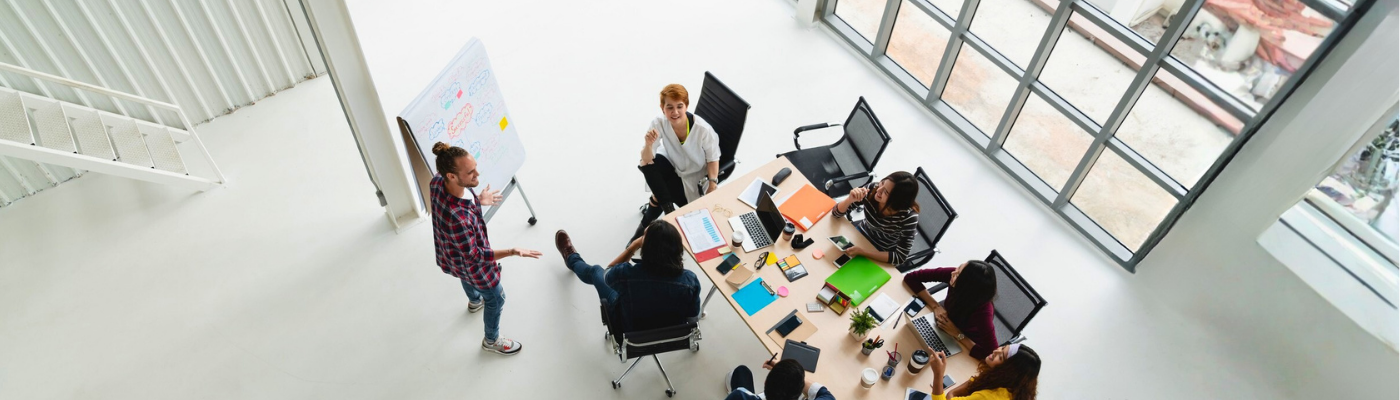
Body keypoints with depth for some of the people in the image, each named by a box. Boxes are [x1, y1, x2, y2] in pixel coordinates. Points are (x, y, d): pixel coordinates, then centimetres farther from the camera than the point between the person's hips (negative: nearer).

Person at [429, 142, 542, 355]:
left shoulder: (438, 181, -27)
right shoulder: (457, 218, -50)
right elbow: (474, 255, -32)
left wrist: (478, 200, 2)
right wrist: (511, 252, -40)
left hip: (452, 251, 8)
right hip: (471, 263, -8)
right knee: (496, 299, 21)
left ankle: (475, 301, 76)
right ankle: (492, 340, 51)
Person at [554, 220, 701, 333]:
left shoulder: (627, 274, -37)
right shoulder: (690, 280, -32)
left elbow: (607, 273, -10)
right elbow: (693, 313, -10)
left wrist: (633, 247, -14)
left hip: (629, 331, -2)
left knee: (595, 272, 23)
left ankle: (573, 260, 59)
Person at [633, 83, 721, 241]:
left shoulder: (703, 129, -30)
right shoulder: (659, 124, -24)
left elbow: (713, 158, -12)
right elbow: (646, 161, -23)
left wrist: (712, 188, -21)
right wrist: (649, 144, -45)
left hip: (694, 177, -3)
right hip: (673, 165, 3)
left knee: (660, 193, -17)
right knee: (646, 167, -22)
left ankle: (647, 224, 12)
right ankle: (669, 211, -11)